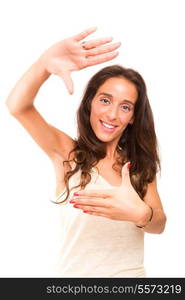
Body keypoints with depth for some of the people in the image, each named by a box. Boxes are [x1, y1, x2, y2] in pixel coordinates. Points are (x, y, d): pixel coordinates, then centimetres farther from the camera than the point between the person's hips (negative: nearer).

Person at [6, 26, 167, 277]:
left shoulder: (140, 163, 1)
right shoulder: (68, 152, -8)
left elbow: (159, 225, -10)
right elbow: (18, 106, -22)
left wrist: (141, 214, -33)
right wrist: (45, 63, -40)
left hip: (130, 273, 3)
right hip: (74, 272, -2)